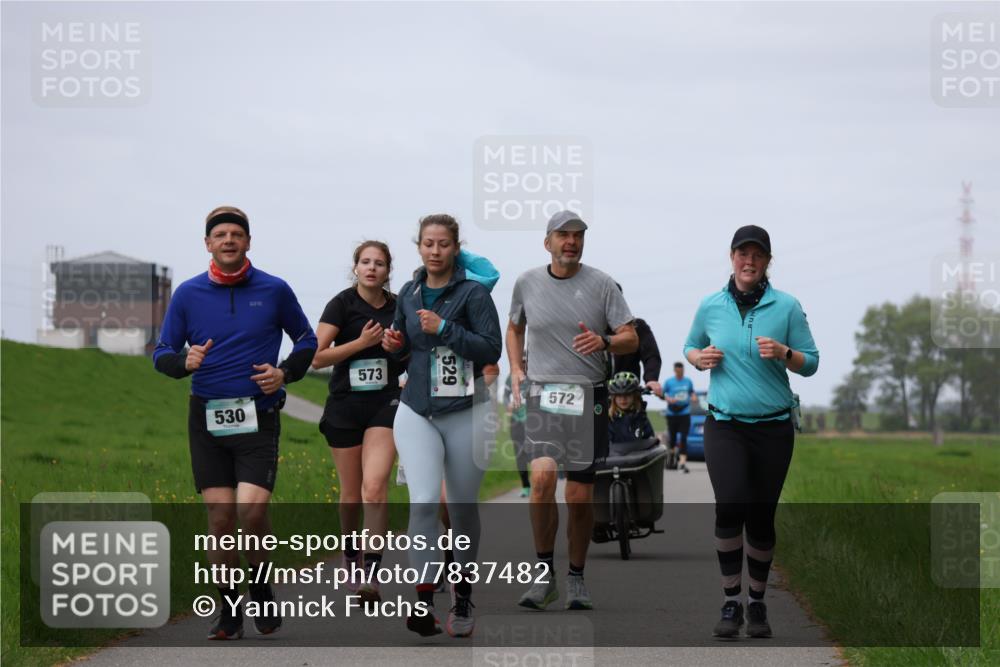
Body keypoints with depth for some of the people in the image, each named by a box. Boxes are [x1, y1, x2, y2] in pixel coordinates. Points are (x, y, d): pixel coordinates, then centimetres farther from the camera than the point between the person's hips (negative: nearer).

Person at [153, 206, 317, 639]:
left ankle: (260, 588, 10)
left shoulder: (274, 290, 3)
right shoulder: (188, 294, 5)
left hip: (258, 416, -2)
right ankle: (229, 611, 12)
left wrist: (286, 373, -2)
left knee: (252, 509, -16)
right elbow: (161, 353, 9)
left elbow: (306, 340, 16)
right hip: (207, 417, 2)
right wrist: (184, 361, -13)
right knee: (220, 515, 0)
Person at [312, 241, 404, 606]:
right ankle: (351, 559, 33)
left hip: (385, 403, 1)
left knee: (375, 487, -17)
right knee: (351, 494, 9)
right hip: (344, 404, -1)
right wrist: (361, 342, -17)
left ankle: (372, 572, -19)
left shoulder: (398, 307, 5)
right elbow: (316, 357, -10)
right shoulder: (342, 304, -4)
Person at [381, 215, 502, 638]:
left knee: (463, 507, 9)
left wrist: (444, 328, -21)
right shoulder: (408, 294, 8)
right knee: (423, 501, -15)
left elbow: (491, 349, -14)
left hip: (464, 412, -2)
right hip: (416, 411, 2)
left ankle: (463, 596, 28)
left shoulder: (473, 292, -7)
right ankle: (424, 602, -16)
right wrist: (394, 343, 0)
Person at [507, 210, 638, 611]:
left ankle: (576, 578, 20)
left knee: (580, 497, 1)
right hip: (542, 395, 0)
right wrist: (516, 370, 11)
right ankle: (544, 574, -10)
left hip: (588, 397, 0)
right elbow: (515, 329, 25)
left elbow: (631, 339, 1)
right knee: (542, 477, -22)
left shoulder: (601, 284, 2)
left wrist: (604, 342, -20)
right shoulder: (527, 283, 8)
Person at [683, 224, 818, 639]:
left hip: (773, 427, 0)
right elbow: (690, 347, 20)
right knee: (730, 504, -21)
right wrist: (700, 358, -3)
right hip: (725, 425, 0)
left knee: (762, 516, 5)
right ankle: (730, 603, -13)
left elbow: (811, 363, 2)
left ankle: (757, 604, 21)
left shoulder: (787, 306, 0)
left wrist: (784, 353, -18)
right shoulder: (710, 306, 4)